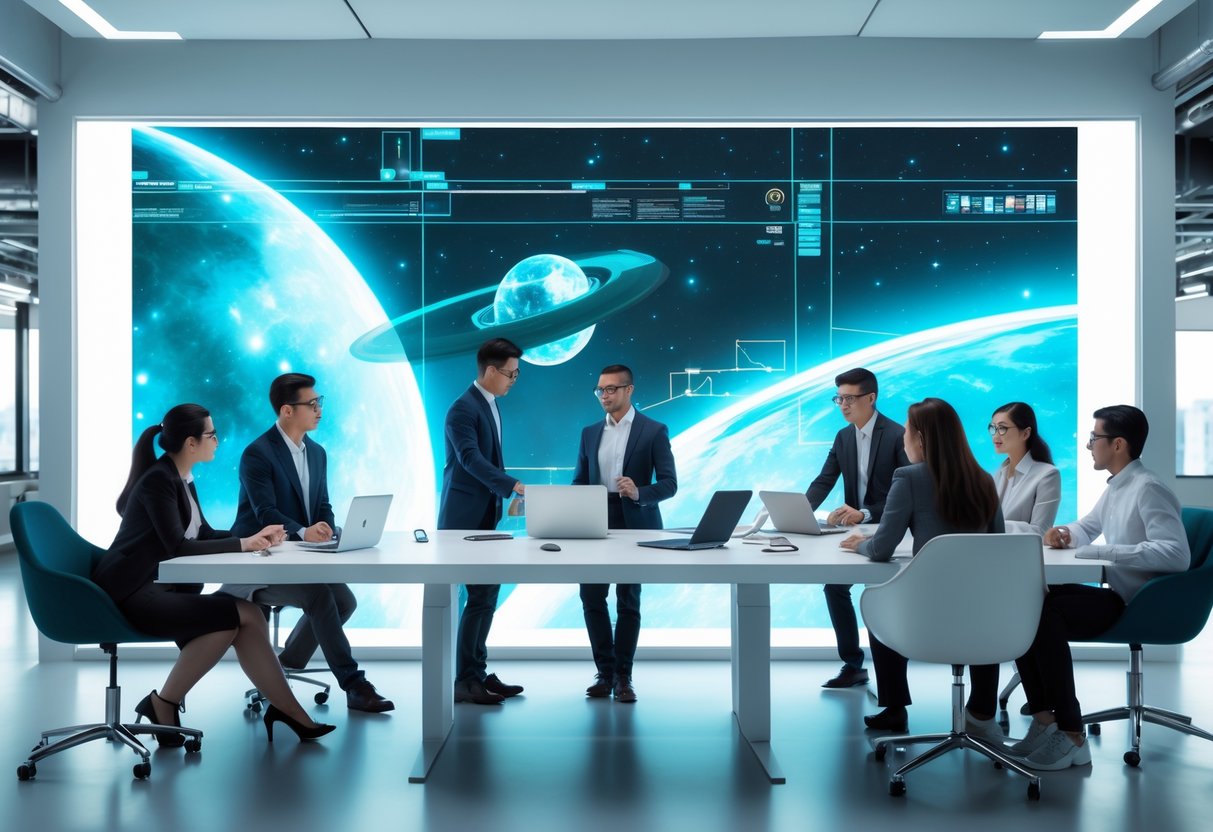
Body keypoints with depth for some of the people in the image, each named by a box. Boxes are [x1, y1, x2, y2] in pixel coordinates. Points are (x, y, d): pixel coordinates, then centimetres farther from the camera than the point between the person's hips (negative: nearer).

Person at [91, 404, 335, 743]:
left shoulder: (180, 478, 12)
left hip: (158, 589, 8)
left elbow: (204, 533, 18)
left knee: (247, 616, -12)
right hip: (131, 593, -8)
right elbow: (177, 546, -22)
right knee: (241, 617, -21)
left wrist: (254, 537, 3)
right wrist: (241, 544, -18)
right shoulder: (158, 479, -16)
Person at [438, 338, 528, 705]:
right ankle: (464, 681, -1)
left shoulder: (491, 407, 14)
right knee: (480, 595, -8)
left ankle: (477, 672, 19)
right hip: (464, 518, -9)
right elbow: (471, 459, -27)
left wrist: (508, 496, 14)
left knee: (488, 593, 11)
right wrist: (514, 486, -34)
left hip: (484, 517, 9)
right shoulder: (463, 409, -15)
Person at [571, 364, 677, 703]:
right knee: (591, 597, 0)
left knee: (628, 600, 1)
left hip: (634, 526, -4)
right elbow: (579, 482, 14)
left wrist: (639, 493, -24)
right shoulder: (590, 433, 12)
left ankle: (623, 677, 11)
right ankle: (605, 672, 13)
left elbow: (669, 483, -5)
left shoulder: (654, 431, -1)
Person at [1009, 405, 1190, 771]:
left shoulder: (1148, 489, -17)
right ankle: (1044, 718, 2)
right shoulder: (1115, 488, 12)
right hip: (1116, 594, 9)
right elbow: (1087, 527, 30)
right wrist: (1065, 534, 6)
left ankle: (1072, 737, -20)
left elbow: (1177, 554, -30)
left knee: (1044, 615, -27)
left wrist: (1102, 551, -27)